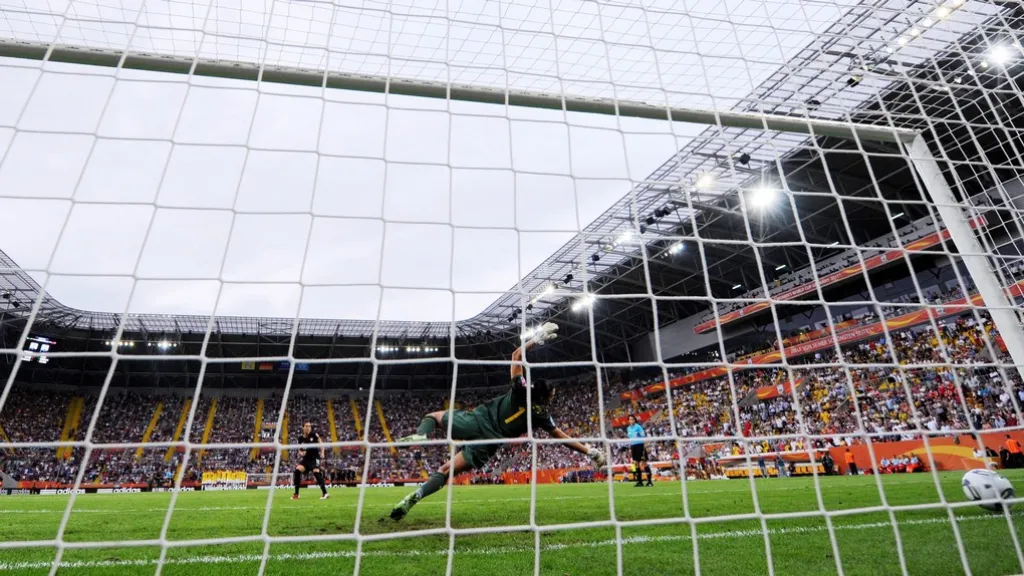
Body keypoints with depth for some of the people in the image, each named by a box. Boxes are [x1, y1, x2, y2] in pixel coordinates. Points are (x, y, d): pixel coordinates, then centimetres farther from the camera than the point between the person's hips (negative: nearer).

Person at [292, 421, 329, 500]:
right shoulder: (301, 438, 1)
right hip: (306, 459, 4)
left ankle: (325, 493, -16)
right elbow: (300, 450, 14)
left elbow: (320, 443, 3)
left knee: (316, 472, -22)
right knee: (297, 470, -16)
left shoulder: (313, 435, -7)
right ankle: (296, 494, 1)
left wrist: (322, 453, -7)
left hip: (314, 458, -4)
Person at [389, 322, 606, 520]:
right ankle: (415, 496, -10)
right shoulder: (541, 415, 4)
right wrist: (589, 451, 18)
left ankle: (420, 435, -12)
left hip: (477, 420, 0)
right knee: (446, 472, 10)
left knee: (435, 415, 21)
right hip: (488, 442, 0)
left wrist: (536, 339, 13)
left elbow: (516, 356, 11)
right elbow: (563, 438, 9)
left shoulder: (521, 389, 4)